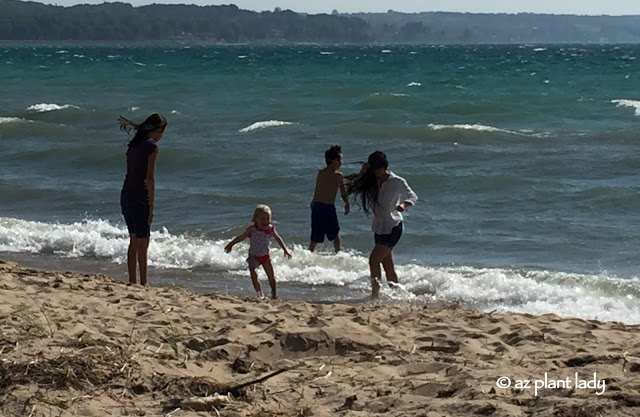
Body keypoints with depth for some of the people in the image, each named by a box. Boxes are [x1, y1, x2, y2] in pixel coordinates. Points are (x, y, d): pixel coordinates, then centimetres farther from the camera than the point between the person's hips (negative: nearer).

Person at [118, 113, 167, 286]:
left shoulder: (134, 144, 13)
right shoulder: (151, 145, -11)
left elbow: (133, 171, 12)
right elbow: (149, 178, -14)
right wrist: (152, 205, -12)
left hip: (126, 196, 8)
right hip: (139, 198, -8)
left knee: (134, 240, 14)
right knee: (142, 242, -2)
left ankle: (132, 282, 17)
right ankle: (143, 283, 1)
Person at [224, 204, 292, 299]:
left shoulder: (270, 228, -13)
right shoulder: (251, 229, -19)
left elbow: (278, 239, 0)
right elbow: (241, 237, -4)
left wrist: (285, 250, -5)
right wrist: (230, 244, 3)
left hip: (265, 256, 3)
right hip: (254, 256, -3)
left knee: (271, 277, 9)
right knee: (254, 274, -25)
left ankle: (273, 295, 31)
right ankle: (260, 294, -20)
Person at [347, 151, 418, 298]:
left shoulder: (397, 182, -11)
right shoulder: (371, 182, 2)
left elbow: (413, 197, -1)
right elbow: (352, 189, -2)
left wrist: (403, 205, -22)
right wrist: (361, 173, -11)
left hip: (393, 227, -6)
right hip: (379, 228, 6)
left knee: (374, 259, -18)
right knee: (388, 266, 10)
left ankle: (375, 292, -16)